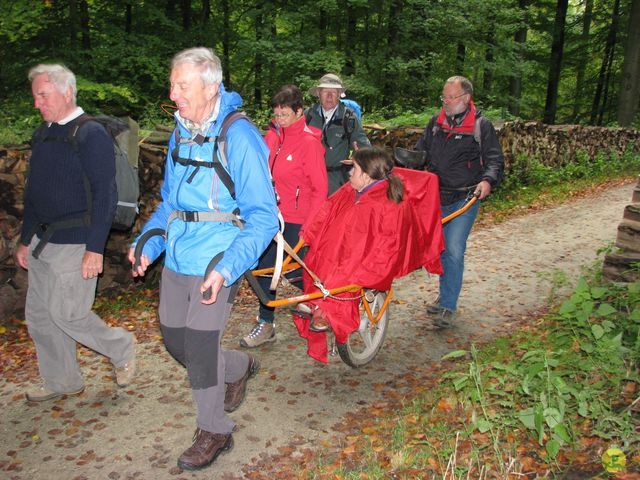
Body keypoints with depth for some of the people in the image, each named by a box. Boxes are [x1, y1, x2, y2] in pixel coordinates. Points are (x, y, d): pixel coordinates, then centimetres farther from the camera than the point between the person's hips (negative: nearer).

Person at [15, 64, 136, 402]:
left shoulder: (90, 135, -12)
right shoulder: (43, 134, 13)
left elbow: (105, 194, -17)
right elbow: (34, 192, 19)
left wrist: (95, 249, -21)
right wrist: (26, 240, 20)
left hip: (75, 244, -8)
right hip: (42, 241, 9)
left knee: (67, 314, -5)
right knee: (38, 316, 12)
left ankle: (121, 348, 21)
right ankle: (61, 382, 29)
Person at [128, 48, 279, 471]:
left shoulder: (238, 137, -15)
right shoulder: (180, 133, 8)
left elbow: (262, 216, -17)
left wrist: (227, 267, -28)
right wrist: (149, 242, 3)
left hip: (216, 262, -7)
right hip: (177, 259, 8)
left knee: (199, 348, -1)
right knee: (174, 340, 15)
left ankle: (214, 432, 24)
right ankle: (239, 368, 42)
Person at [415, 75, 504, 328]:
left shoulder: (481, 126, -4)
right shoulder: (436, 122, 9)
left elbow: (495, 160, -7)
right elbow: (420, 152, 17)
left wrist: (487, 180, -25)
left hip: (464, 200, -5)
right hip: (436, 198, 5)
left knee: (454, 251, -10)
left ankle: (448, 306, 0)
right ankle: (446, 296, 30)